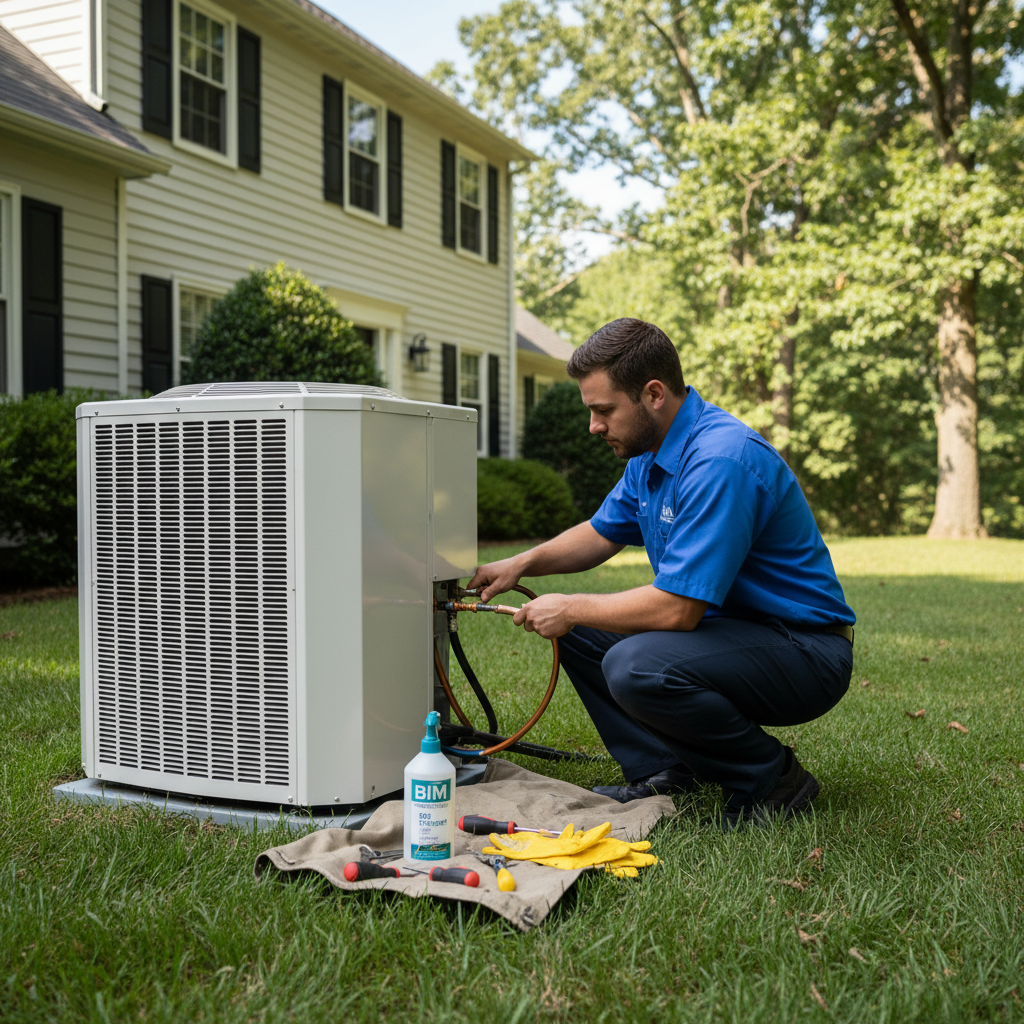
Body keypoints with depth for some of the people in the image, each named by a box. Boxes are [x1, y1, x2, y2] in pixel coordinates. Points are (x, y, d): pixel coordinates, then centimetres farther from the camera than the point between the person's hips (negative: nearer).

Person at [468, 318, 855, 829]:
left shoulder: (721, 460, -27)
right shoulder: (650, 452, 5)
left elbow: (677, 608, -30)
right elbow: (601, 533, 21)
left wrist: (571, 609, -17)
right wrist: (521, 564, 6)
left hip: (805, 651, -10)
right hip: (728, 628, 10)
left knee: (636, 666, -32)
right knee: (578, 630, 7)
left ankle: (772, 779, -10)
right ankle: (661, 770, 5)